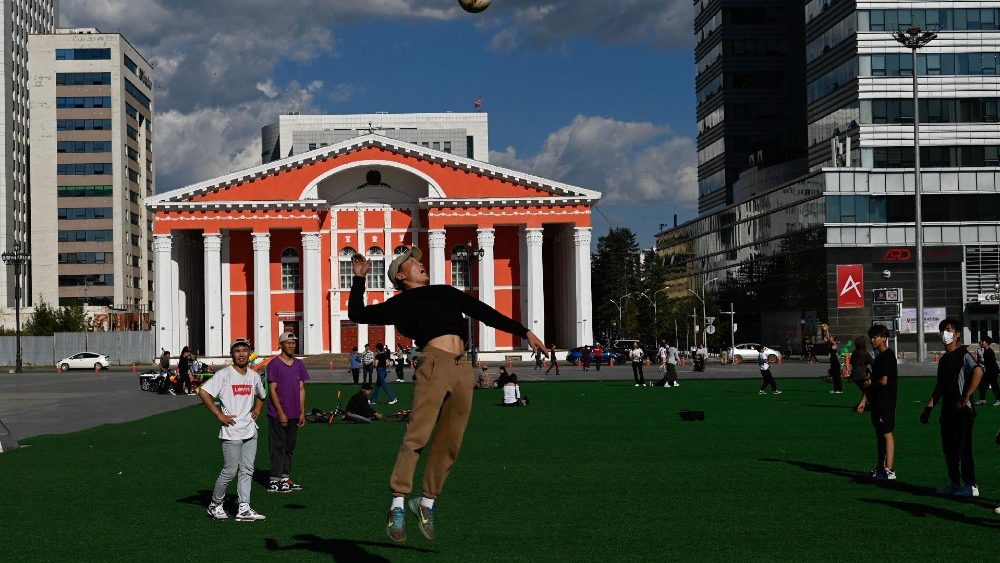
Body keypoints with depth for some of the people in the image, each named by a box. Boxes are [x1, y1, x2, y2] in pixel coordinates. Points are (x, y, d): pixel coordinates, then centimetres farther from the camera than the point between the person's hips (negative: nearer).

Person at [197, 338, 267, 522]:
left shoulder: (254, 376, 12)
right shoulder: (224, 374, -8)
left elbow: (260, 396, 31)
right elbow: (203, 391, -16)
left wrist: (257, 410, 12)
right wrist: (219, 415, -15)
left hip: (250, 430, 6)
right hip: (231, 431, -6)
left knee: (247, 470, 4)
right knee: (230, 471, -3)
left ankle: (244, 509, 6)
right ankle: (215, 505, 15)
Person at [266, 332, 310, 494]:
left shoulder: (299, 364, 10)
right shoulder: (274, 364, -8)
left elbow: (301, 389, 13)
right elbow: (272, 390, -10)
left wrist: (302, 412, 8)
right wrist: (281, 412, -13)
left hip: (294, 415, 6)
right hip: (278, 415, -6)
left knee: (290, 447, 11)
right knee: (278, 447, -3)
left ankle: (286, 478, 19)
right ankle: (274, 482, 0)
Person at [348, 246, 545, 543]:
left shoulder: (446, 292, 30)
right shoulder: (401, 303, 17)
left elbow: (485, 312, 29)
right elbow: (357, 313, 15)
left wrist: (522, 331, 25)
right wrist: (359, 279, 11)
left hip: (462, 370, 5)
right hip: (434, 363, -5)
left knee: (449, 444, 3)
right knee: (417, 435, -16)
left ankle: (427, 502, 13)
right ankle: (398, 505, -16)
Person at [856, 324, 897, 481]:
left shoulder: (888, 356, -12)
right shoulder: (878, 356, 17)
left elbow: (883, 381, -19)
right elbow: (872, 380, 19)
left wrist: (870, 384, -1)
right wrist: (864, 400, 16)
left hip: (886, 401, -9)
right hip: (877, 401, 9)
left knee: (887, 433, -9)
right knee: (879, 434, 13)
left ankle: (889, 470, -9)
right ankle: (880, 467, 19)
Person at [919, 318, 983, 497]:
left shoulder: (963, 355, -10)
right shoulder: (943, 360, 17)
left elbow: (978, 372, -27)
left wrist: (965, 398, -25)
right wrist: (929, 407, 15)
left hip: (962, 411, -9)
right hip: (947, 411, 9)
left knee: (963, 448, -6)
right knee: (949, 449, 11)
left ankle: (971, 486, 0)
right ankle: (954, 484, 20)